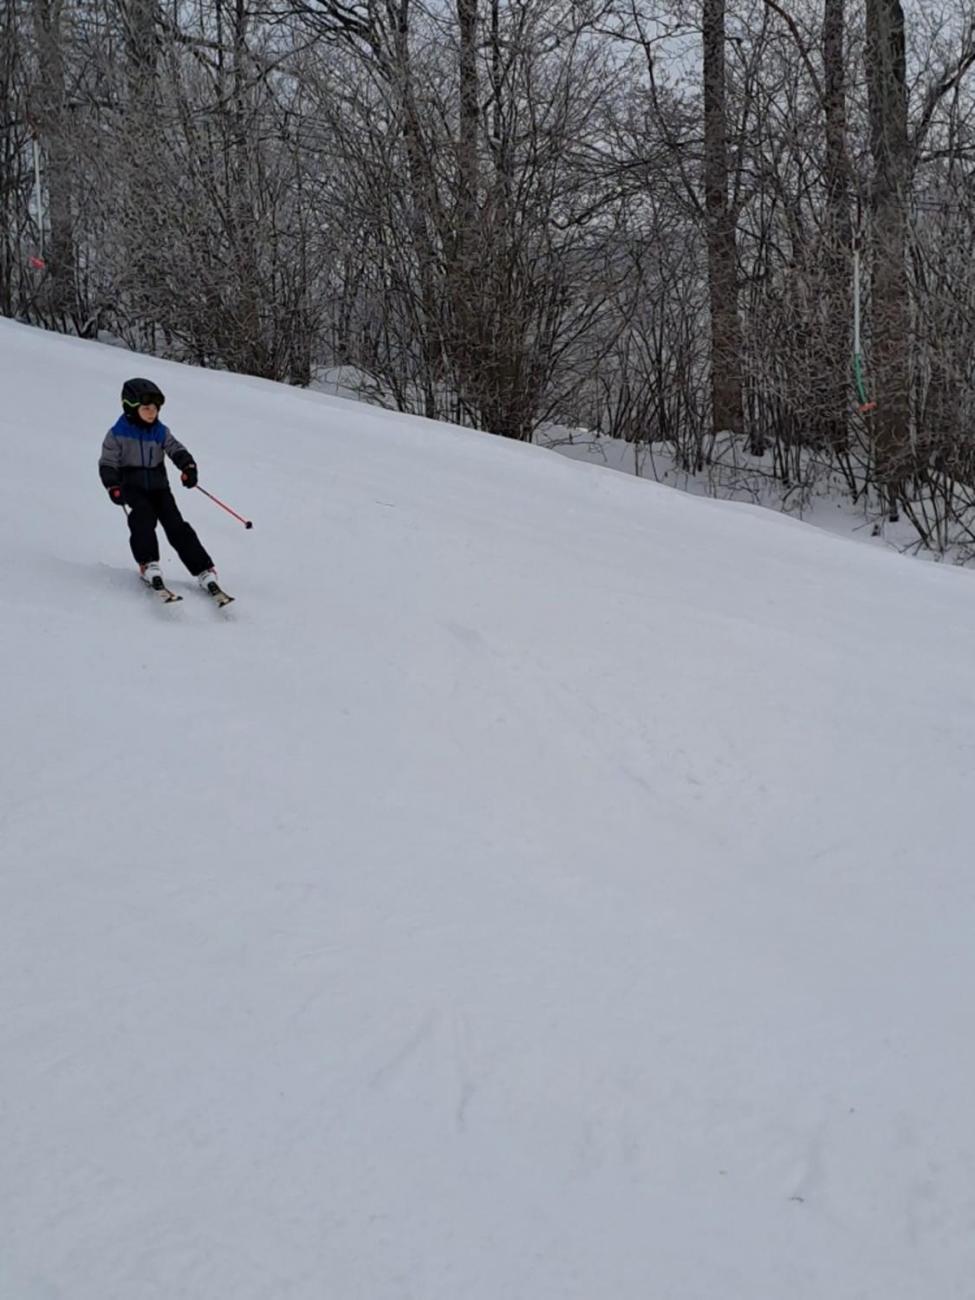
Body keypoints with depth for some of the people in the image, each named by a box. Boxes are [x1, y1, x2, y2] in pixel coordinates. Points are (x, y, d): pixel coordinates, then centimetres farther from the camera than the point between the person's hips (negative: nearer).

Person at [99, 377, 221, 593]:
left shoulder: (160, 431, 5)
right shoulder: (118, 434, -4)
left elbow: (176, 449, 5)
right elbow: (107, 463, -5)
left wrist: (188, 467, -15)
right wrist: (113, 487, -20)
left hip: (159, 485, 2)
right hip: (132, 486, -2)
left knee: (175, 524, -10)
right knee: (143, 516, -31)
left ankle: (203, 569, -11)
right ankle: (148, 564, -25)